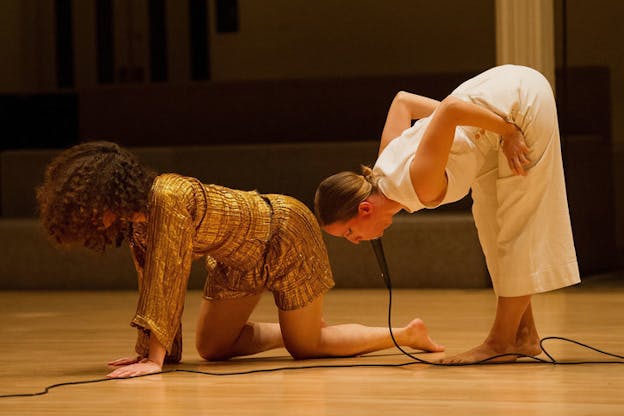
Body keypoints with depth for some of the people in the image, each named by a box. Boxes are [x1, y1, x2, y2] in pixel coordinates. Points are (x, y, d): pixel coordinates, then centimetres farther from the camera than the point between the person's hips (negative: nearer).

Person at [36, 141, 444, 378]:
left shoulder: (169, 200, -36)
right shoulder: (134, 221, -9)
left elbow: (169, 282, -38)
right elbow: (150, 285, -4)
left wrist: (155, 358, -39)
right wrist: (146, 351, -9)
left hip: (285, 234, -8)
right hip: (239, 258, 8)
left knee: (305, 346, 0)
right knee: (212, 347, 6)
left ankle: (407, 333, 15)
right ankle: (291, 329, 25)